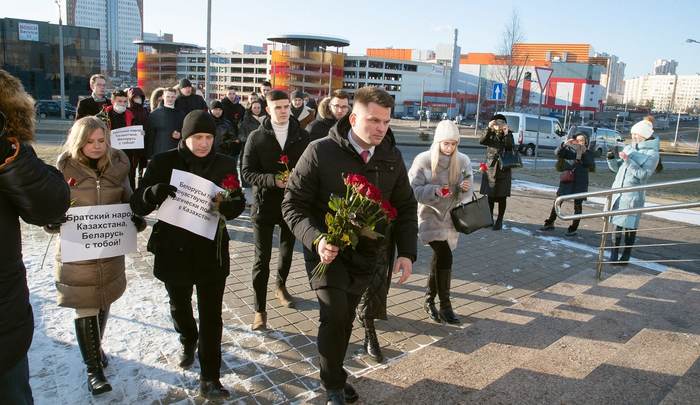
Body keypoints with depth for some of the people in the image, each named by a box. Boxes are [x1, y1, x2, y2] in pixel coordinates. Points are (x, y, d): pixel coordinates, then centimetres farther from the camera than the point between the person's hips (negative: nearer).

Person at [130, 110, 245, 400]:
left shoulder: (224, 164, -5)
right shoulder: (163, 162, -8)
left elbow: (239, 203, 1)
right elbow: (138, 205, -9)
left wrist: (224, 207, -24)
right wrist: (154, 192, -32)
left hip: (212, 252, -1)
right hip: (173, 251, 1)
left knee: (211, 315, 2)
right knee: (179, 306, 23)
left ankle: (210, 378, 15)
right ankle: (188, 343, 53)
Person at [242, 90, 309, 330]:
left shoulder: (302, 136, 0)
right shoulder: (256, 137, -4)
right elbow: (247, 172, -7)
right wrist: (274, 180, -23)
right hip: (264, 204, -2)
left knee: (287, 251, 21)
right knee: (262, 259, 1)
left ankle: (281, 286, 48)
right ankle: (260, 309, 13)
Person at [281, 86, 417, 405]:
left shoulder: (392, 158, -1)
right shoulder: (321, 152, -15)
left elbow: (405, 208, 7)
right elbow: (293, 204, -12)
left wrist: (407, 252, -2)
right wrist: (316, 239, -27)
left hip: (368, 256, 4)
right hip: (328, 251, -4)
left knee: (345, 319, 16)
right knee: (335, 315, -17)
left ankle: (335, 374, 42)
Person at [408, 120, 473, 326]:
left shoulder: (463, 161, -1)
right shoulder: (423, 160, -12)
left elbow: (467, 194, 4)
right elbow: (413, 189, -12)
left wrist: (465, 189, -19)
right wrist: (434, 191, -28)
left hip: (451, 217, 4)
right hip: (430, 216, -4)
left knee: (439, 258, 12)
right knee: (445, 257, -16)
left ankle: (429, 300, 31)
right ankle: (445, 305, -2)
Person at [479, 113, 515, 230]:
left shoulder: (509, 135, 1)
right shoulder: (491, 135, 2)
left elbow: (511, 147, -18)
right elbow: (481, 141, -18)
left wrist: (506, 133, -27)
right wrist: (488, 129, -28)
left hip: (503, 170, -1)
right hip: (490, 169, 1)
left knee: (501, 197, 2)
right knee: (490, 196, 9)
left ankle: (499, 220, 12)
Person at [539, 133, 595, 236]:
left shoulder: (588, 152, 7)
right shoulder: (569, 149, 7)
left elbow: (591, 166, -6)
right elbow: (557, 153, -7)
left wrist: (584, 154, -15)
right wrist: (564, 144, -21)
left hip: (580, 182, -1)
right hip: (567, 179, 1)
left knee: (578, 205, 2)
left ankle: (573, 229, 10)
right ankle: (550, 223, 15)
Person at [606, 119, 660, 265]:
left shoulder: (652, 153, -7)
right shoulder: (629, 148, 9)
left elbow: (643, 174, -16)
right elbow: (617, 168, 13)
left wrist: (628, 160, -21)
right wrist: (612, 159, -6)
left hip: (633, 194, -5)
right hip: (618, 191, 5)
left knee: (630, 226, 2)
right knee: (617, 224, 10)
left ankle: (625, 257, 13)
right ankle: (614, 255, 18)